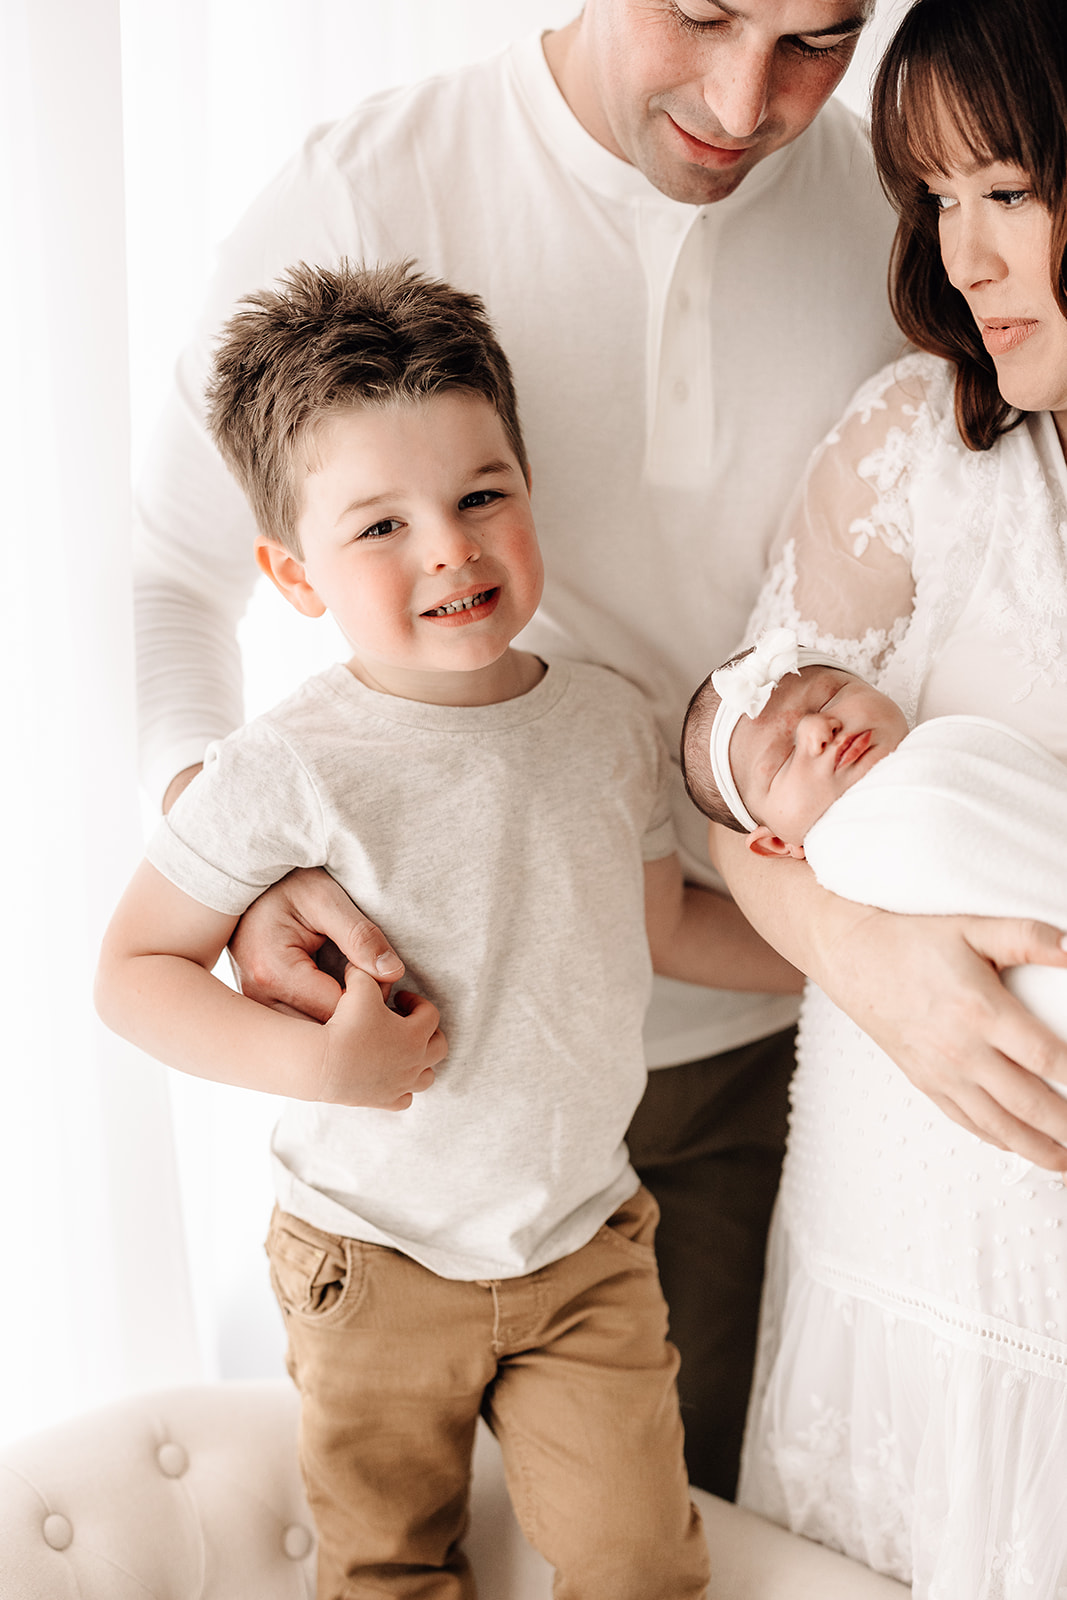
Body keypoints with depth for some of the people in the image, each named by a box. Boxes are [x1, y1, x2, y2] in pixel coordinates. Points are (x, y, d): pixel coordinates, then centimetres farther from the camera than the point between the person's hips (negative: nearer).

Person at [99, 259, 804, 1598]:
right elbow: (133, 968, -12)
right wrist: (308, 1060, -26)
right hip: (376, 1266, -2)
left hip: (587, 1247, 3)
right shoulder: (291, 770, -20)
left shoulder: (610, 721, -5)